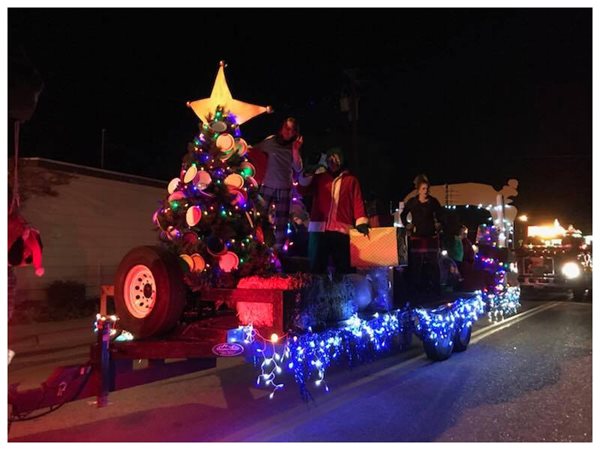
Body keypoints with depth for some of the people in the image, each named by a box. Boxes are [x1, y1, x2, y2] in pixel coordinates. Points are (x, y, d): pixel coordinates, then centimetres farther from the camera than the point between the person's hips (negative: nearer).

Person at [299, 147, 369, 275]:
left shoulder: (351, 180, 17)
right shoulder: (319, 178, 21)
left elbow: (357, 201, 7)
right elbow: (304, 189, 8)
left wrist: (361, 222, -8)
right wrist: (307, 174, -11)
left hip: (342, 230, -1)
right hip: (318, 228, 1)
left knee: (343, 268, -1)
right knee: (316, 267, 0)